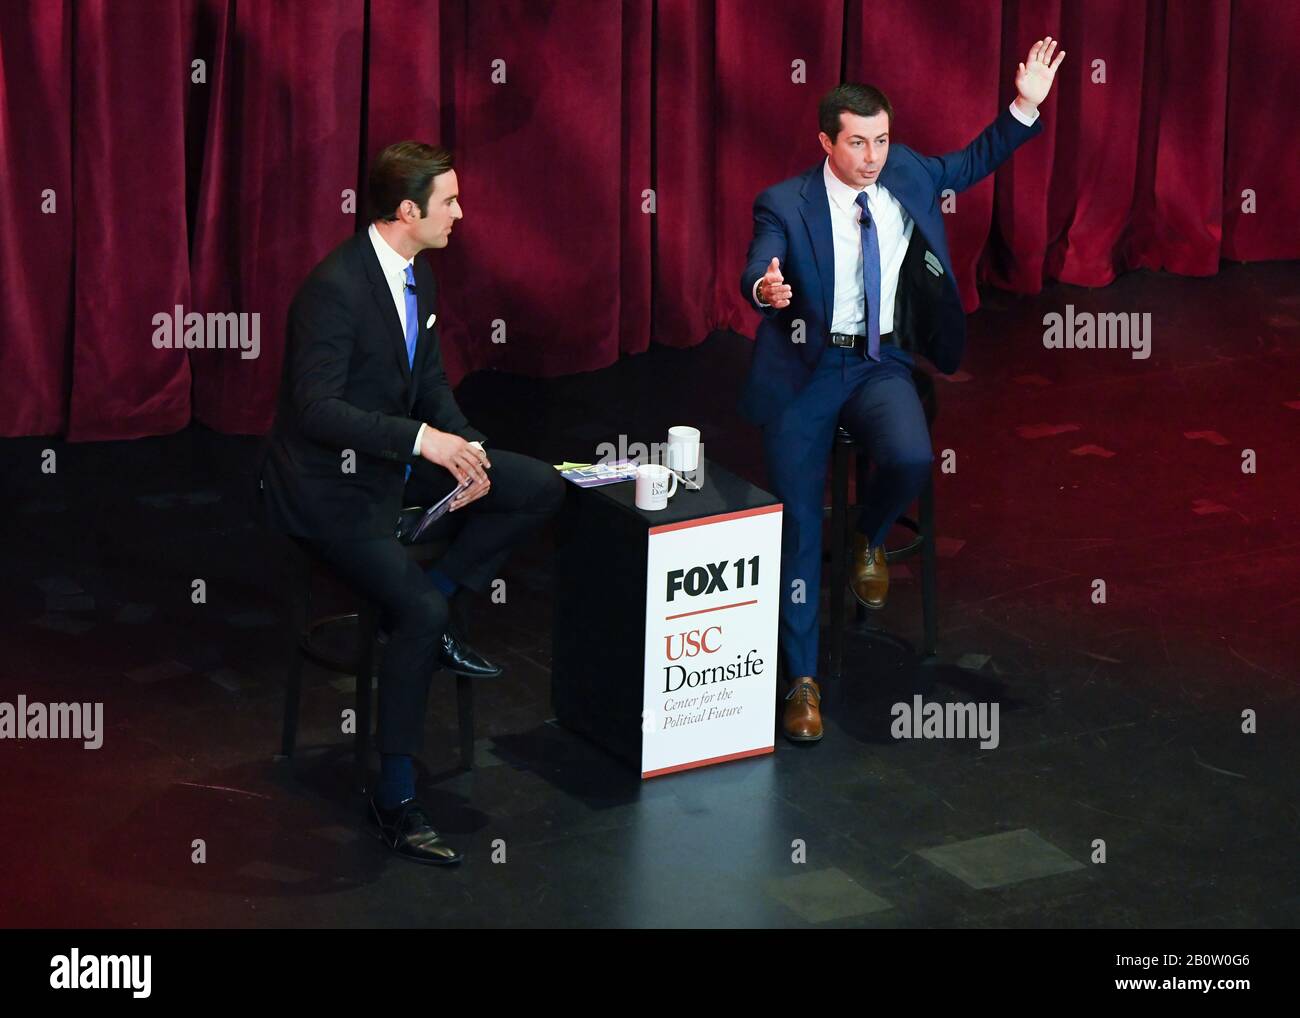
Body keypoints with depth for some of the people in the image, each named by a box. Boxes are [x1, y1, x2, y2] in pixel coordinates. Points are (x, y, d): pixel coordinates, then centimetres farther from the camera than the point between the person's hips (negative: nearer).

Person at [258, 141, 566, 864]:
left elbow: (431, 385, 13)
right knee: (420, 612, -26)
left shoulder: (416, 276, 4)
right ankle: (396, 797, -16)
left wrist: (466, 449, -5)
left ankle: (444, 600, 7)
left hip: (398, 461, 9)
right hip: (332, 485, -9)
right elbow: (315, 408, -28)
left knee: (541, 488, -1)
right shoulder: (335, 288, -24)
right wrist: (421, 438, -33)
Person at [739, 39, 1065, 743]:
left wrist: (1025, 107, 9)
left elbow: (974, 163, 21)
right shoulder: (786, 204, -8)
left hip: (880, 366, 3)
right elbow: (755, 274, -24)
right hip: (805, 367, -2)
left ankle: (870, 540, 7)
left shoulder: (907, 176, 6)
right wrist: (766, 290, -48)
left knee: (911, 459, -29)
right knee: (798, 522, -6)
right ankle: (802, 680, 3)